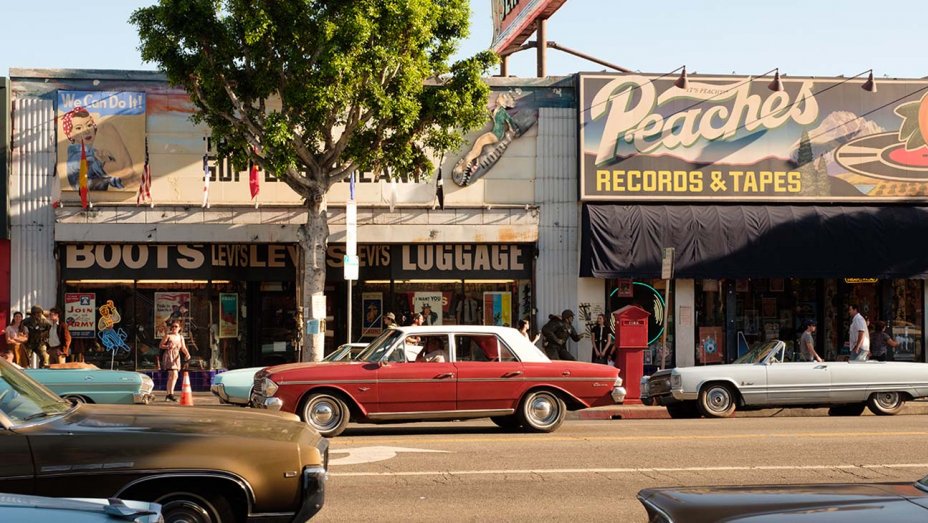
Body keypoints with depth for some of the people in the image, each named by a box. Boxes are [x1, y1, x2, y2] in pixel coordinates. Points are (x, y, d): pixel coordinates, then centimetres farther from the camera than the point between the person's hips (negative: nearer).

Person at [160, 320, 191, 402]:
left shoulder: (181, 337, 12)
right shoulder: (168, 335, -3)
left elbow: (183, 348, 9)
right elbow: (160, 345, -1)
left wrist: (187, 354, -10)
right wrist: (168, 347, -20)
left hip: (176, 357, 6)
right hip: (169, 356, -6)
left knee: (171, 377, 12)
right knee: (174, 375, -19)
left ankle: (168, 395, 20)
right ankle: (171, 394, -17)